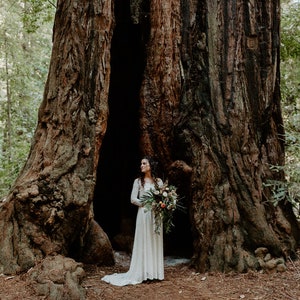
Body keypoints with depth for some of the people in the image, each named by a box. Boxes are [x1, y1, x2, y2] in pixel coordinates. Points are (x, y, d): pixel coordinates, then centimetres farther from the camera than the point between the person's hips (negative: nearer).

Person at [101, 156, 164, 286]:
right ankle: (143, 273, 2)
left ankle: (155, 272, 10)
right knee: (143, 242, -3)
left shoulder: (158, 181, 10)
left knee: (155, 242, 4)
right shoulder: (138, 181, 4)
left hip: (155, 216, 2)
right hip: (143, 214, -2)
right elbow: (133, 199, -3)